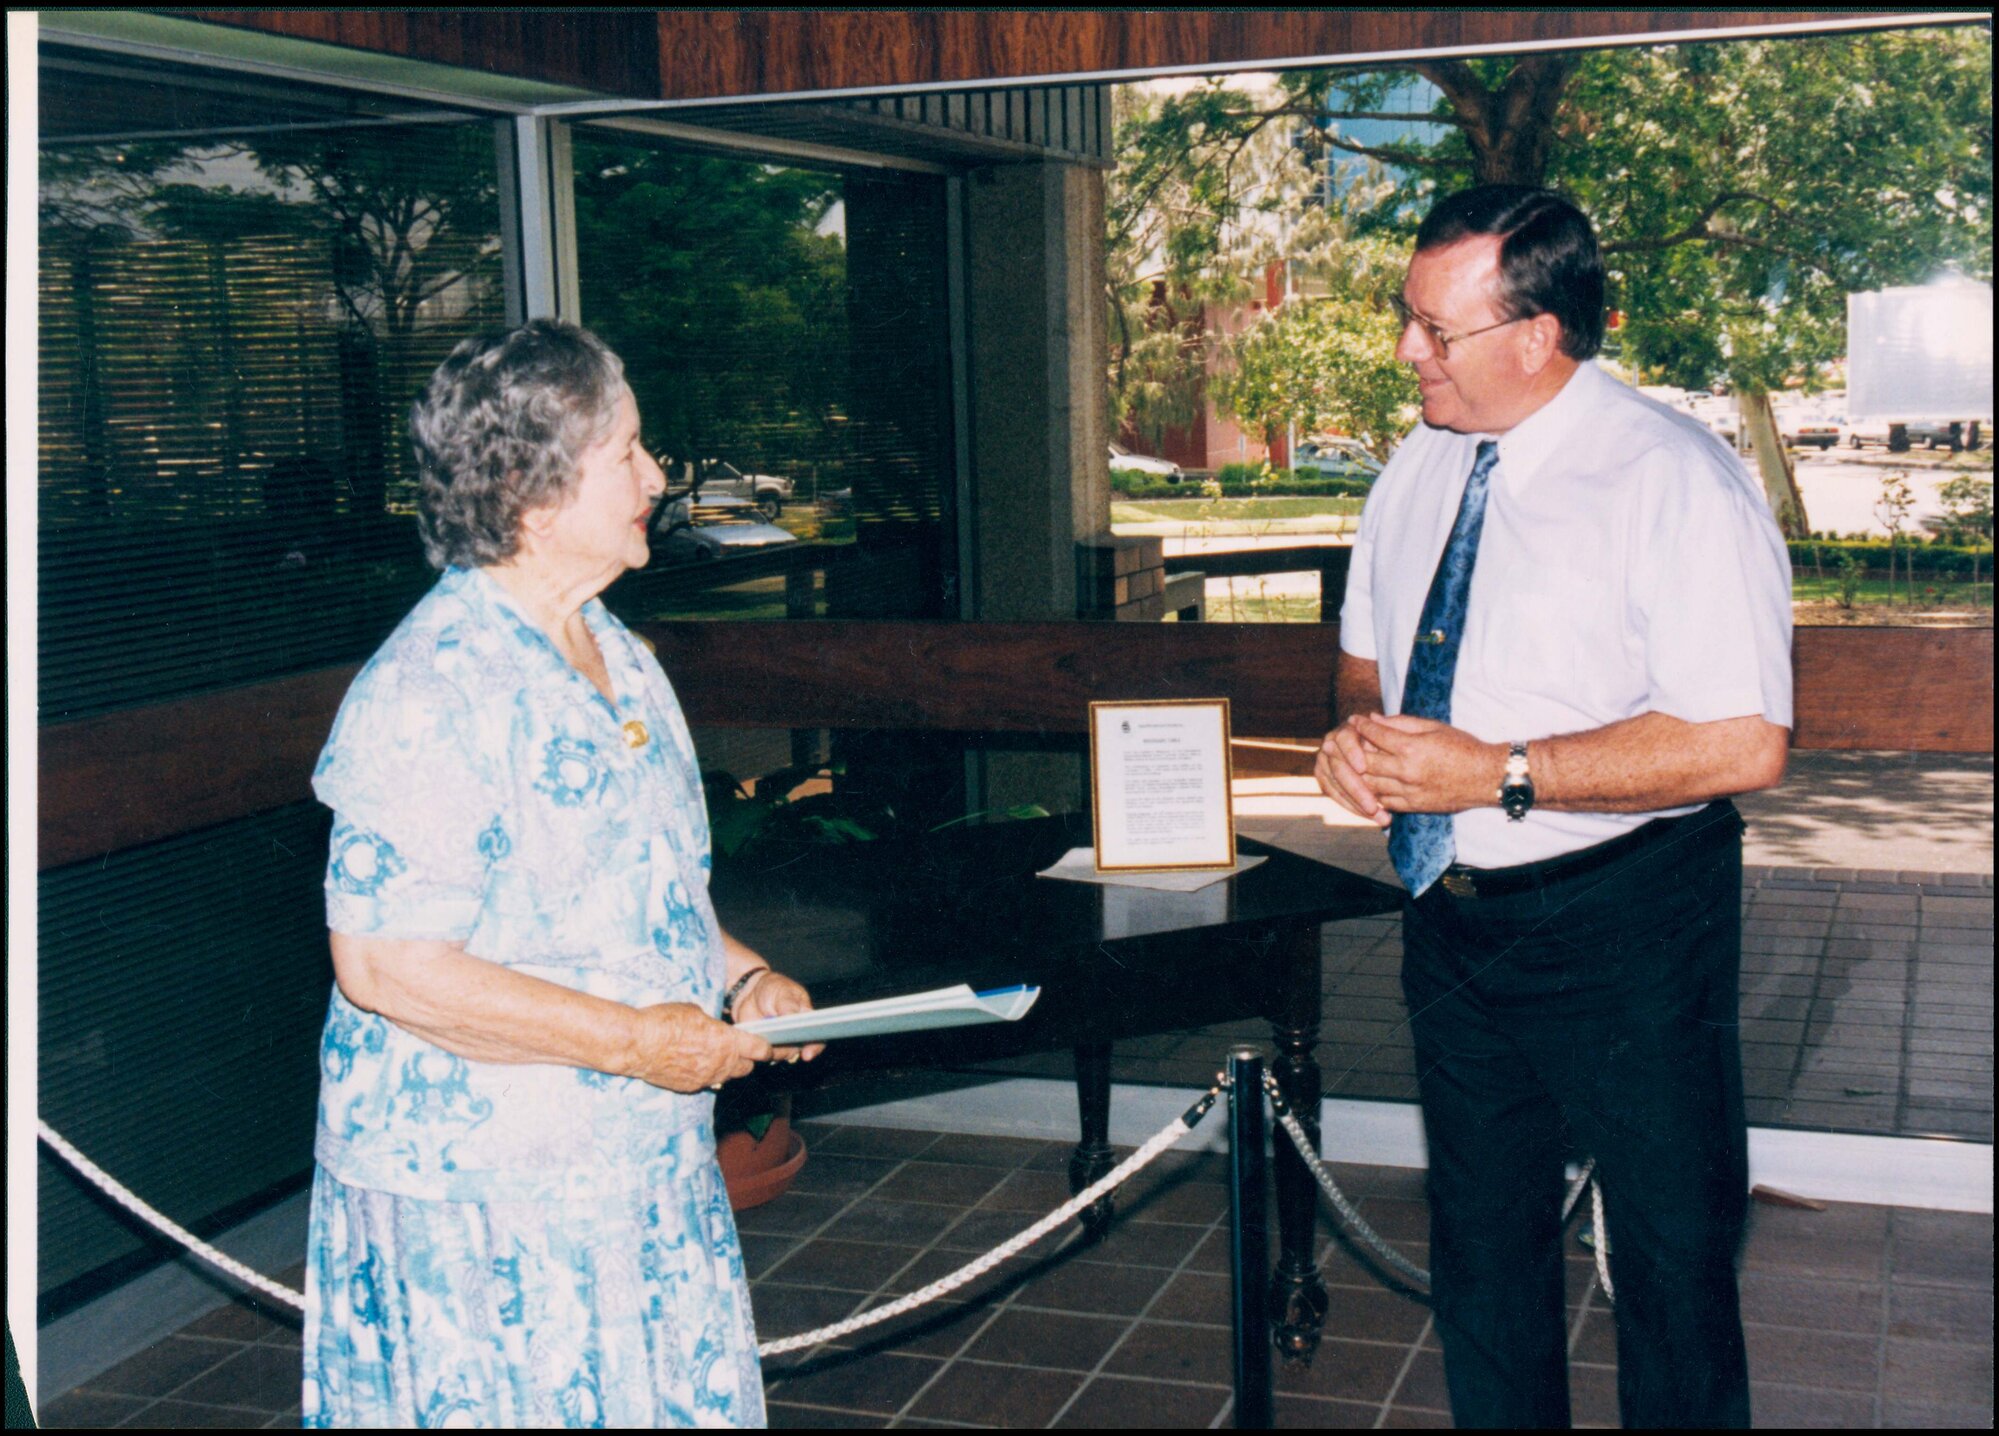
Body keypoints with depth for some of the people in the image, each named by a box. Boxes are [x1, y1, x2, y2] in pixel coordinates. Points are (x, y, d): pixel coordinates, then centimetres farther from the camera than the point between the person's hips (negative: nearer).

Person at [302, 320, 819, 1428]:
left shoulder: (617, 656, 10)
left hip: (637, 1167, 9)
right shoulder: (431, 689, -20)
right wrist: (632, 1040, -21)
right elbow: (386, 963, -25)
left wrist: (743, 979, 3)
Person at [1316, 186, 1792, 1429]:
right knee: (1481, 1238, 20)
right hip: (1452, 917, 7)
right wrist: (1360, 732, -5)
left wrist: (1498, 774, -25)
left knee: (1671, 1258, 9)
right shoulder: (1420, 472, 5)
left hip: (1626, 930, -7)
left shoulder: (1676, 483, -18)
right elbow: (1367, 651, 19)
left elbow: (1742, 745, -25)